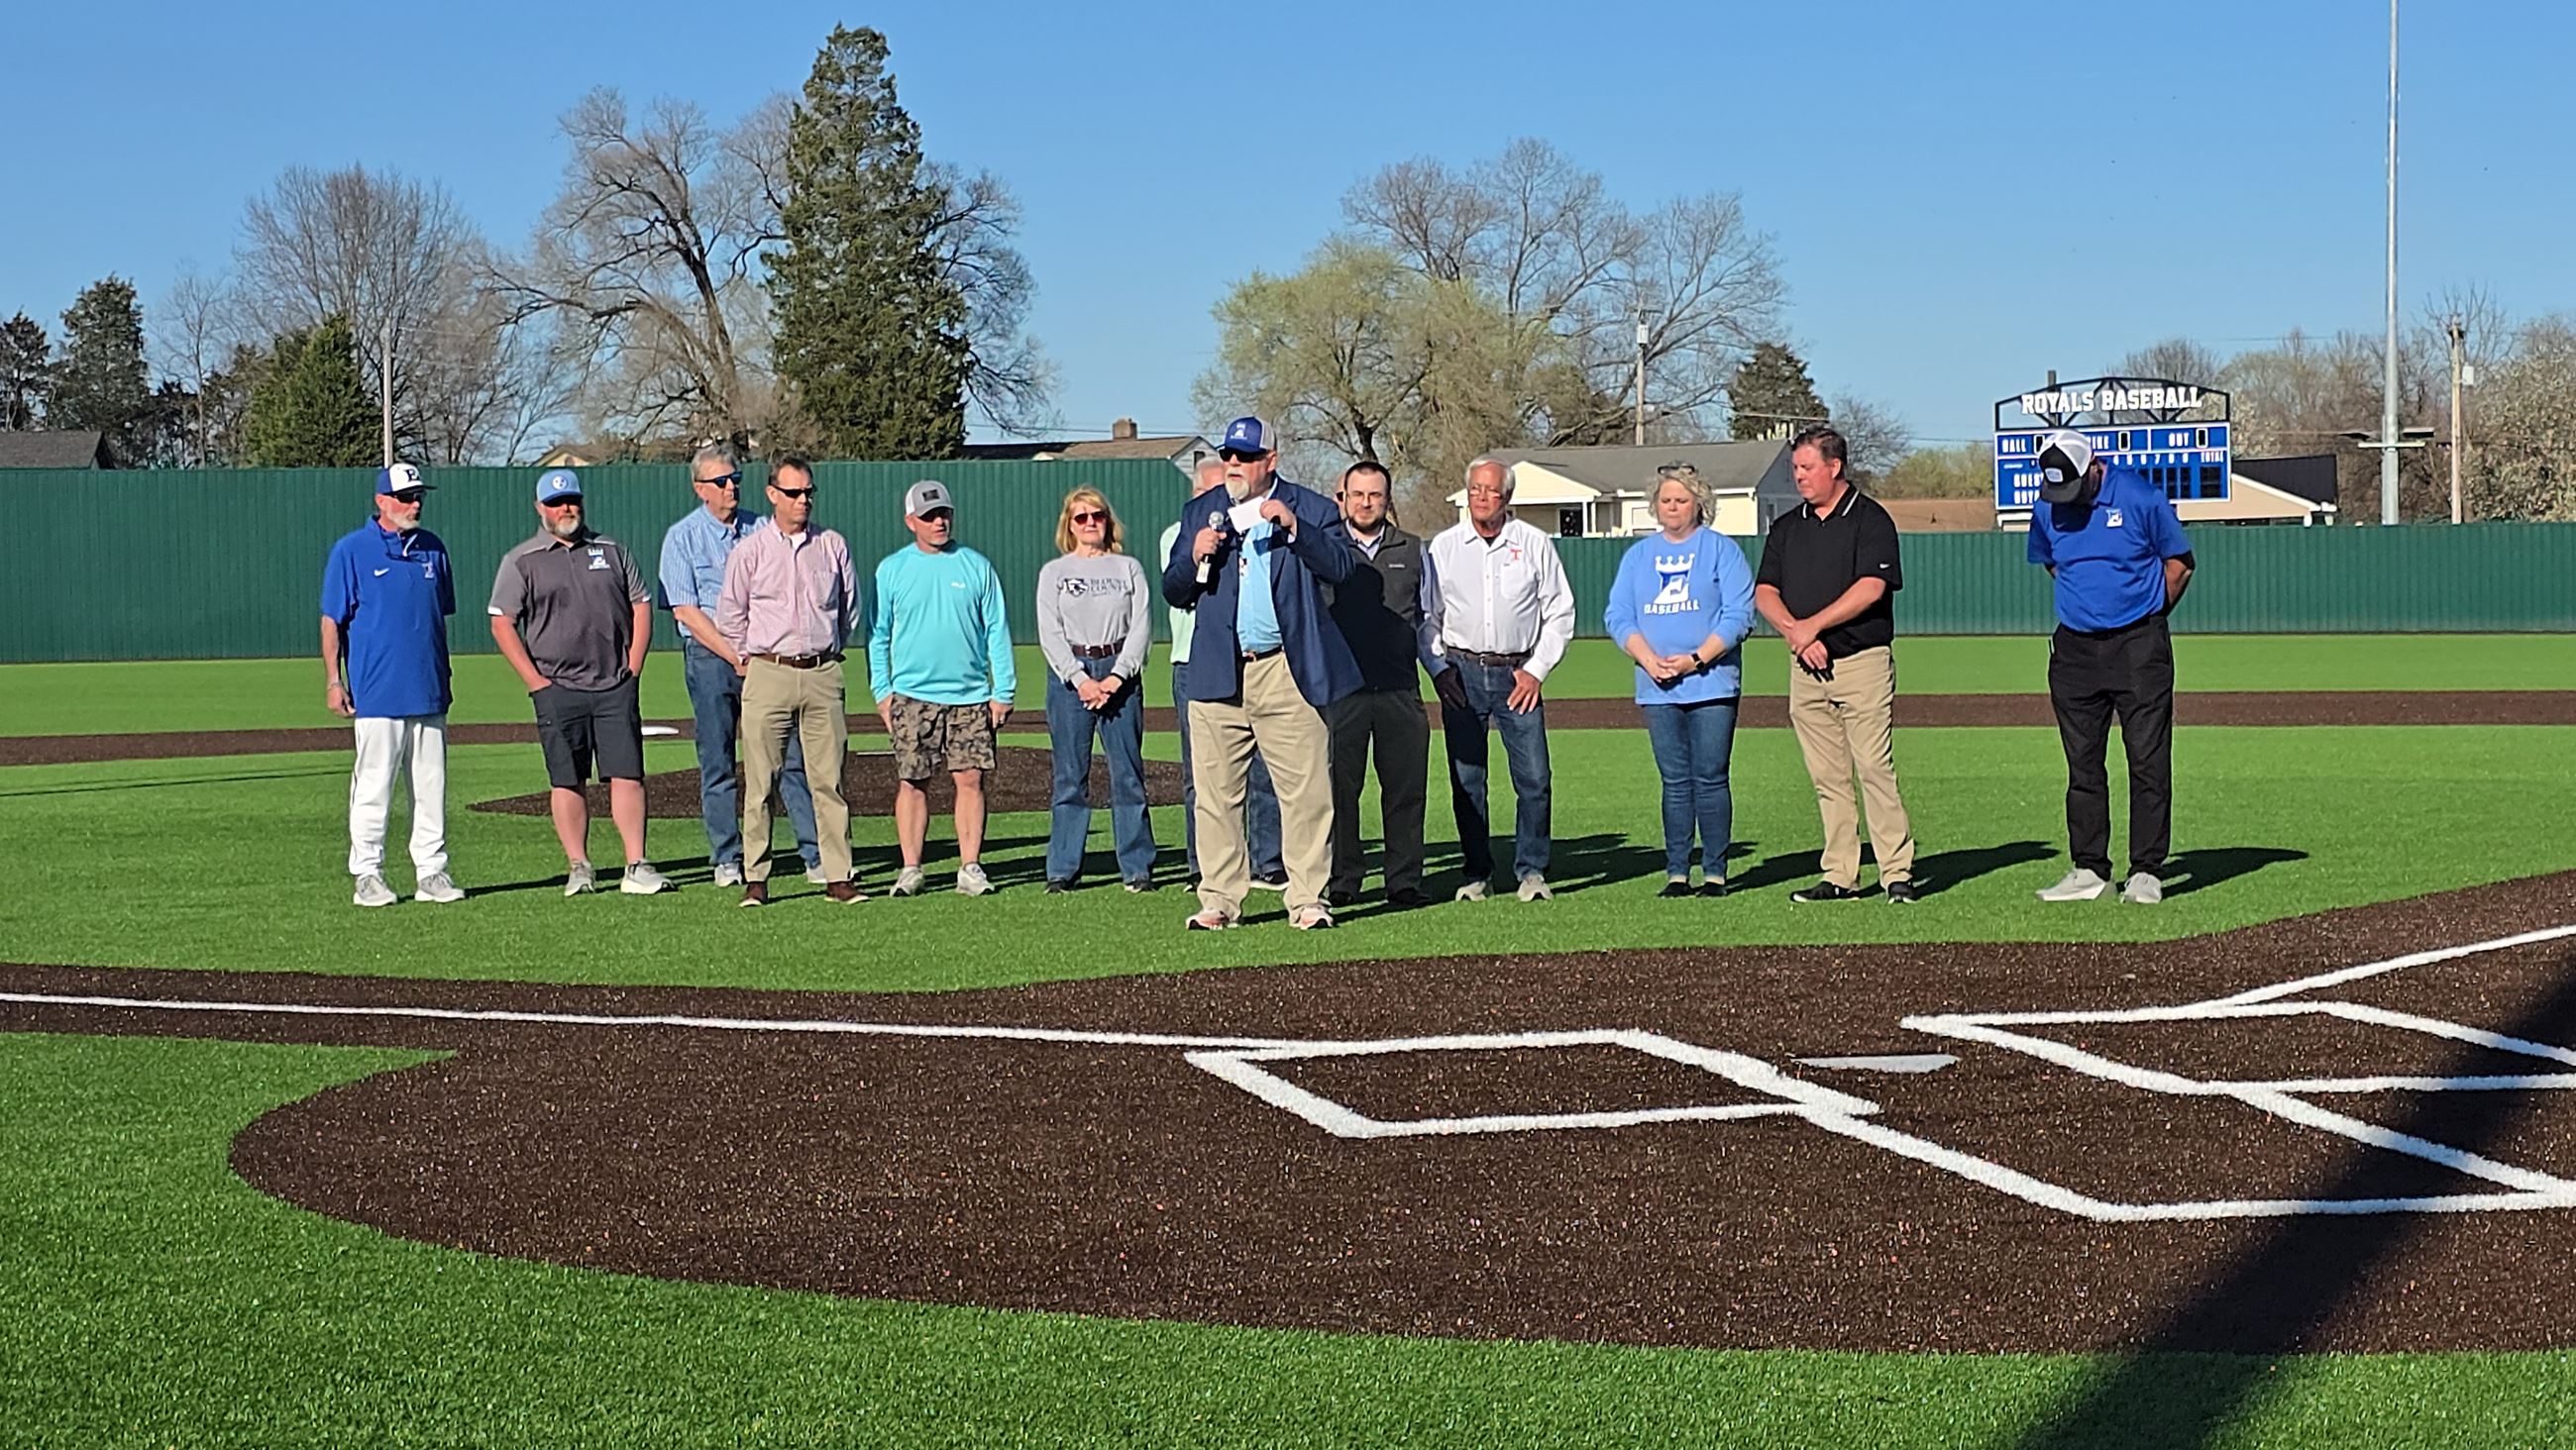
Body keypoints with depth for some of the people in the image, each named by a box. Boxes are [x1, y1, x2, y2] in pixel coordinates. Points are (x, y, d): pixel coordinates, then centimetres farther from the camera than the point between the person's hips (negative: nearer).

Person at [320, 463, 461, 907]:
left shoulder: (433, 549, 12)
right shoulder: (351, 550, -2)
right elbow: (331, 620, -2)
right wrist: (333, 680, -8)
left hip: (429, 692, 5)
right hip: (376, 694, -5)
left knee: (432, 787, 6)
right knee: (373, 787, -2)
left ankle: (432, 872, 12)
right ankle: (367, 874, 5)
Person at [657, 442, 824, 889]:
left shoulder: (761, 531, 11)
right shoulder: (682, 537, 3)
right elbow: (685, 610, -4)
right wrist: (735, 656, -11)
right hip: (709, 656, -2)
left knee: (791, 755, -3)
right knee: (717, 764, 1)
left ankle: (816, 855, -3)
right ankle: (727, 860, 9)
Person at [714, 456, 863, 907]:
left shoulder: (833, 546, 9)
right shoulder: (749, 551, 3)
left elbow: (849, 608, 19)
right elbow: (730, 614, 11)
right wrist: (747, 659, 11)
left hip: (823, 675, 2)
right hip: (768, 674, -1)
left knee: (829, 780, 0)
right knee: (761, 782, -2)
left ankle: (838, 875, 2)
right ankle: (755, 878, 2)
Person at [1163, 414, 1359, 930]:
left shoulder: (1310, 508, 7)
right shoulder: (1200, 513, 17)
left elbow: (1340, 567, -9)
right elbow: (1173, 592, 14)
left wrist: (1294, 527, -20)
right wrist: (1195, 559, -6)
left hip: (1289, 672, -3)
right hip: (1217, 675, 3)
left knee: (1306, 792, -4)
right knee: (1215, 795, 2)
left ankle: (1308, 898, 3)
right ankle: (1219, 900, 9)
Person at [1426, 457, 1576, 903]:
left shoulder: (1534, 544, 4)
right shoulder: (1443, 547, 6)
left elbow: (1560, 611, 7)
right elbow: (1426, 614, 11)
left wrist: (1537, 670, -1)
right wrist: (1439, 668, -1)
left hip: (1517, 673, -1)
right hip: (1461, 672, 1)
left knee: (1533, 778, -6)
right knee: (1466, 779, 1)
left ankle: (1531, 870, 5)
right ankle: (1477, 873, 10)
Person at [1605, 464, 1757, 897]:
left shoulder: (1721, 549, 5)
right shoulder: (1638, 555, 16)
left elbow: (1738, 615, -4)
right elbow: (1618, 615, 9)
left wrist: (1696, 659, -14)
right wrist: (1649, 660, -7)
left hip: (1712, 684, -3)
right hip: (1657, 689, 3)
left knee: (1710, 779, -4)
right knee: (1675, 781, 4)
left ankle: (1715, 873, 0)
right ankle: (1676, 873, 6)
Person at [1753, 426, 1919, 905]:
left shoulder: (1870, 519, -2)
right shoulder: (1786, 526, 16)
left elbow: (1871, 588, -13)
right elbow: (1764, 592, 9)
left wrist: (1812, 625, -14)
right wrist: (1795, 633, -9)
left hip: (1863, 662, -6)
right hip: (1806, 668, 6)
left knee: (1875, 768, -10)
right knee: (1828, 777, 6)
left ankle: (1897, 873, -8)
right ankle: (1840, 876, 9)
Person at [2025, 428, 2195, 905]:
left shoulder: (2140, 498, -9)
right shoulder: (2047, 508, 3)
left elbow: (2179, 563, 1)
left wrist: (2149, 617, 6)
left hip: (2139, 647, -4)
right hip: (2075, 648, 4)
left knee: (2148, 761, -4)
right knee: (2082, 765, 5)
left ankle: (2147, 871, 0)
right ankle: (2089, 869, 12)